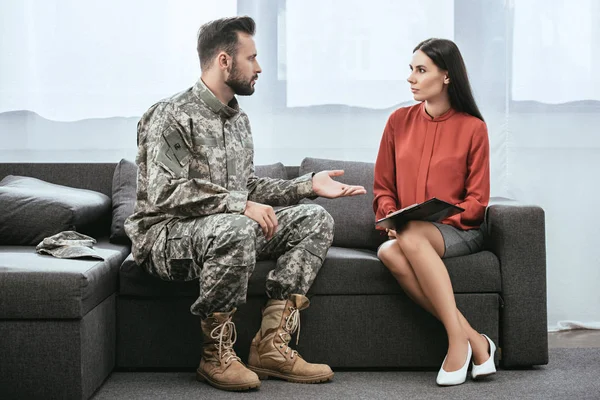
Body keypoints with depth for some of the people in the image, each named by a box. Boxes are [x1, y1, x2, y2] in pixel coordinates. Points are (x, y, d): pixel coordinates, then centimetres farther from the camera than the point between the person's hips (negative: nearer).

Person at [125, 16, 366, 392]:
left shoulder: (238, 119, 15)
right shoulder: (171, 116, -13)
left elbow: (248, 186, 19)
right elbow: (166, 193, -24)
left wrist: (309, 185, 8)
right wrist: (240, 205, -28)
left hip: (229, 228, 9)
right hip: (165, 235, -9)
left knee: (315, 218, -5)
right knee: (237, 229, -39)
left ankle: (271, 345, -15)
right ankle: (216, 355, -21)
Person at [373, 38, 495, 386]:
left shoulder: (473, 128, 1)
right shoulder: (400, 121, 11)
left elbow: (476, 201, 1)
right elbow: (383, 188, 14)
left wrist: (439, 216, -15)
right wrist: (391, 218, -7)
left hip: (459, 232, -3)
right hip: (405, 231, 3)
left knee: (411, 236, -36)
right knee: (389, 253, -34)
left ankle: (457, 340, -32)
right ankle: (474, 340, -31)